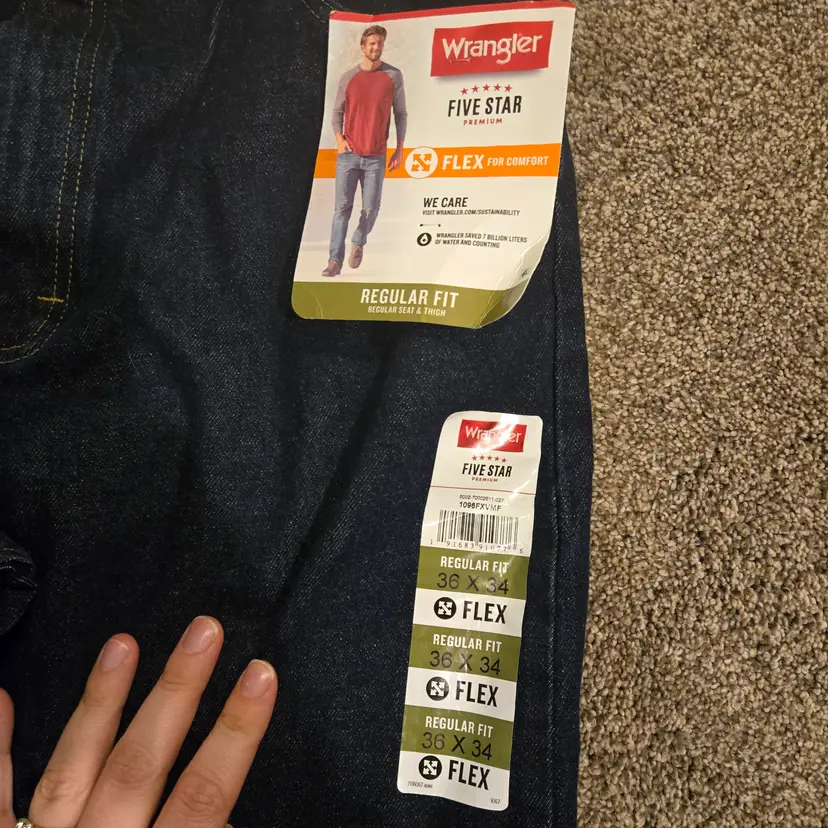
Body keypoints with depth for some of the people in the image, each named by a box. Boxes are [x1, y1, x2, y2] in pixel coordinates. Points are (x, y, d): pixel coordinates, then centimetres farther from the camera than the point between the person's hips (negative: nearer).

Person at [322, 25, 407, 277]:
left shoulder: (393, 76, 3)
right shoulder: (348, 77, 5)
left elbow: (400, 114, 6)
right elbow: (337, 111, 12)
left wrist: (399, 149, 1)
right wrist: (339, 138, -4)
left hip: (376, 156, 0)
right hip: (348, 154, 0)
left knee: (371, 208, 0)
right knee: (342, 207, -4)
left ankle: (358, 243, 30)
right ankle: (335, 261, -2)